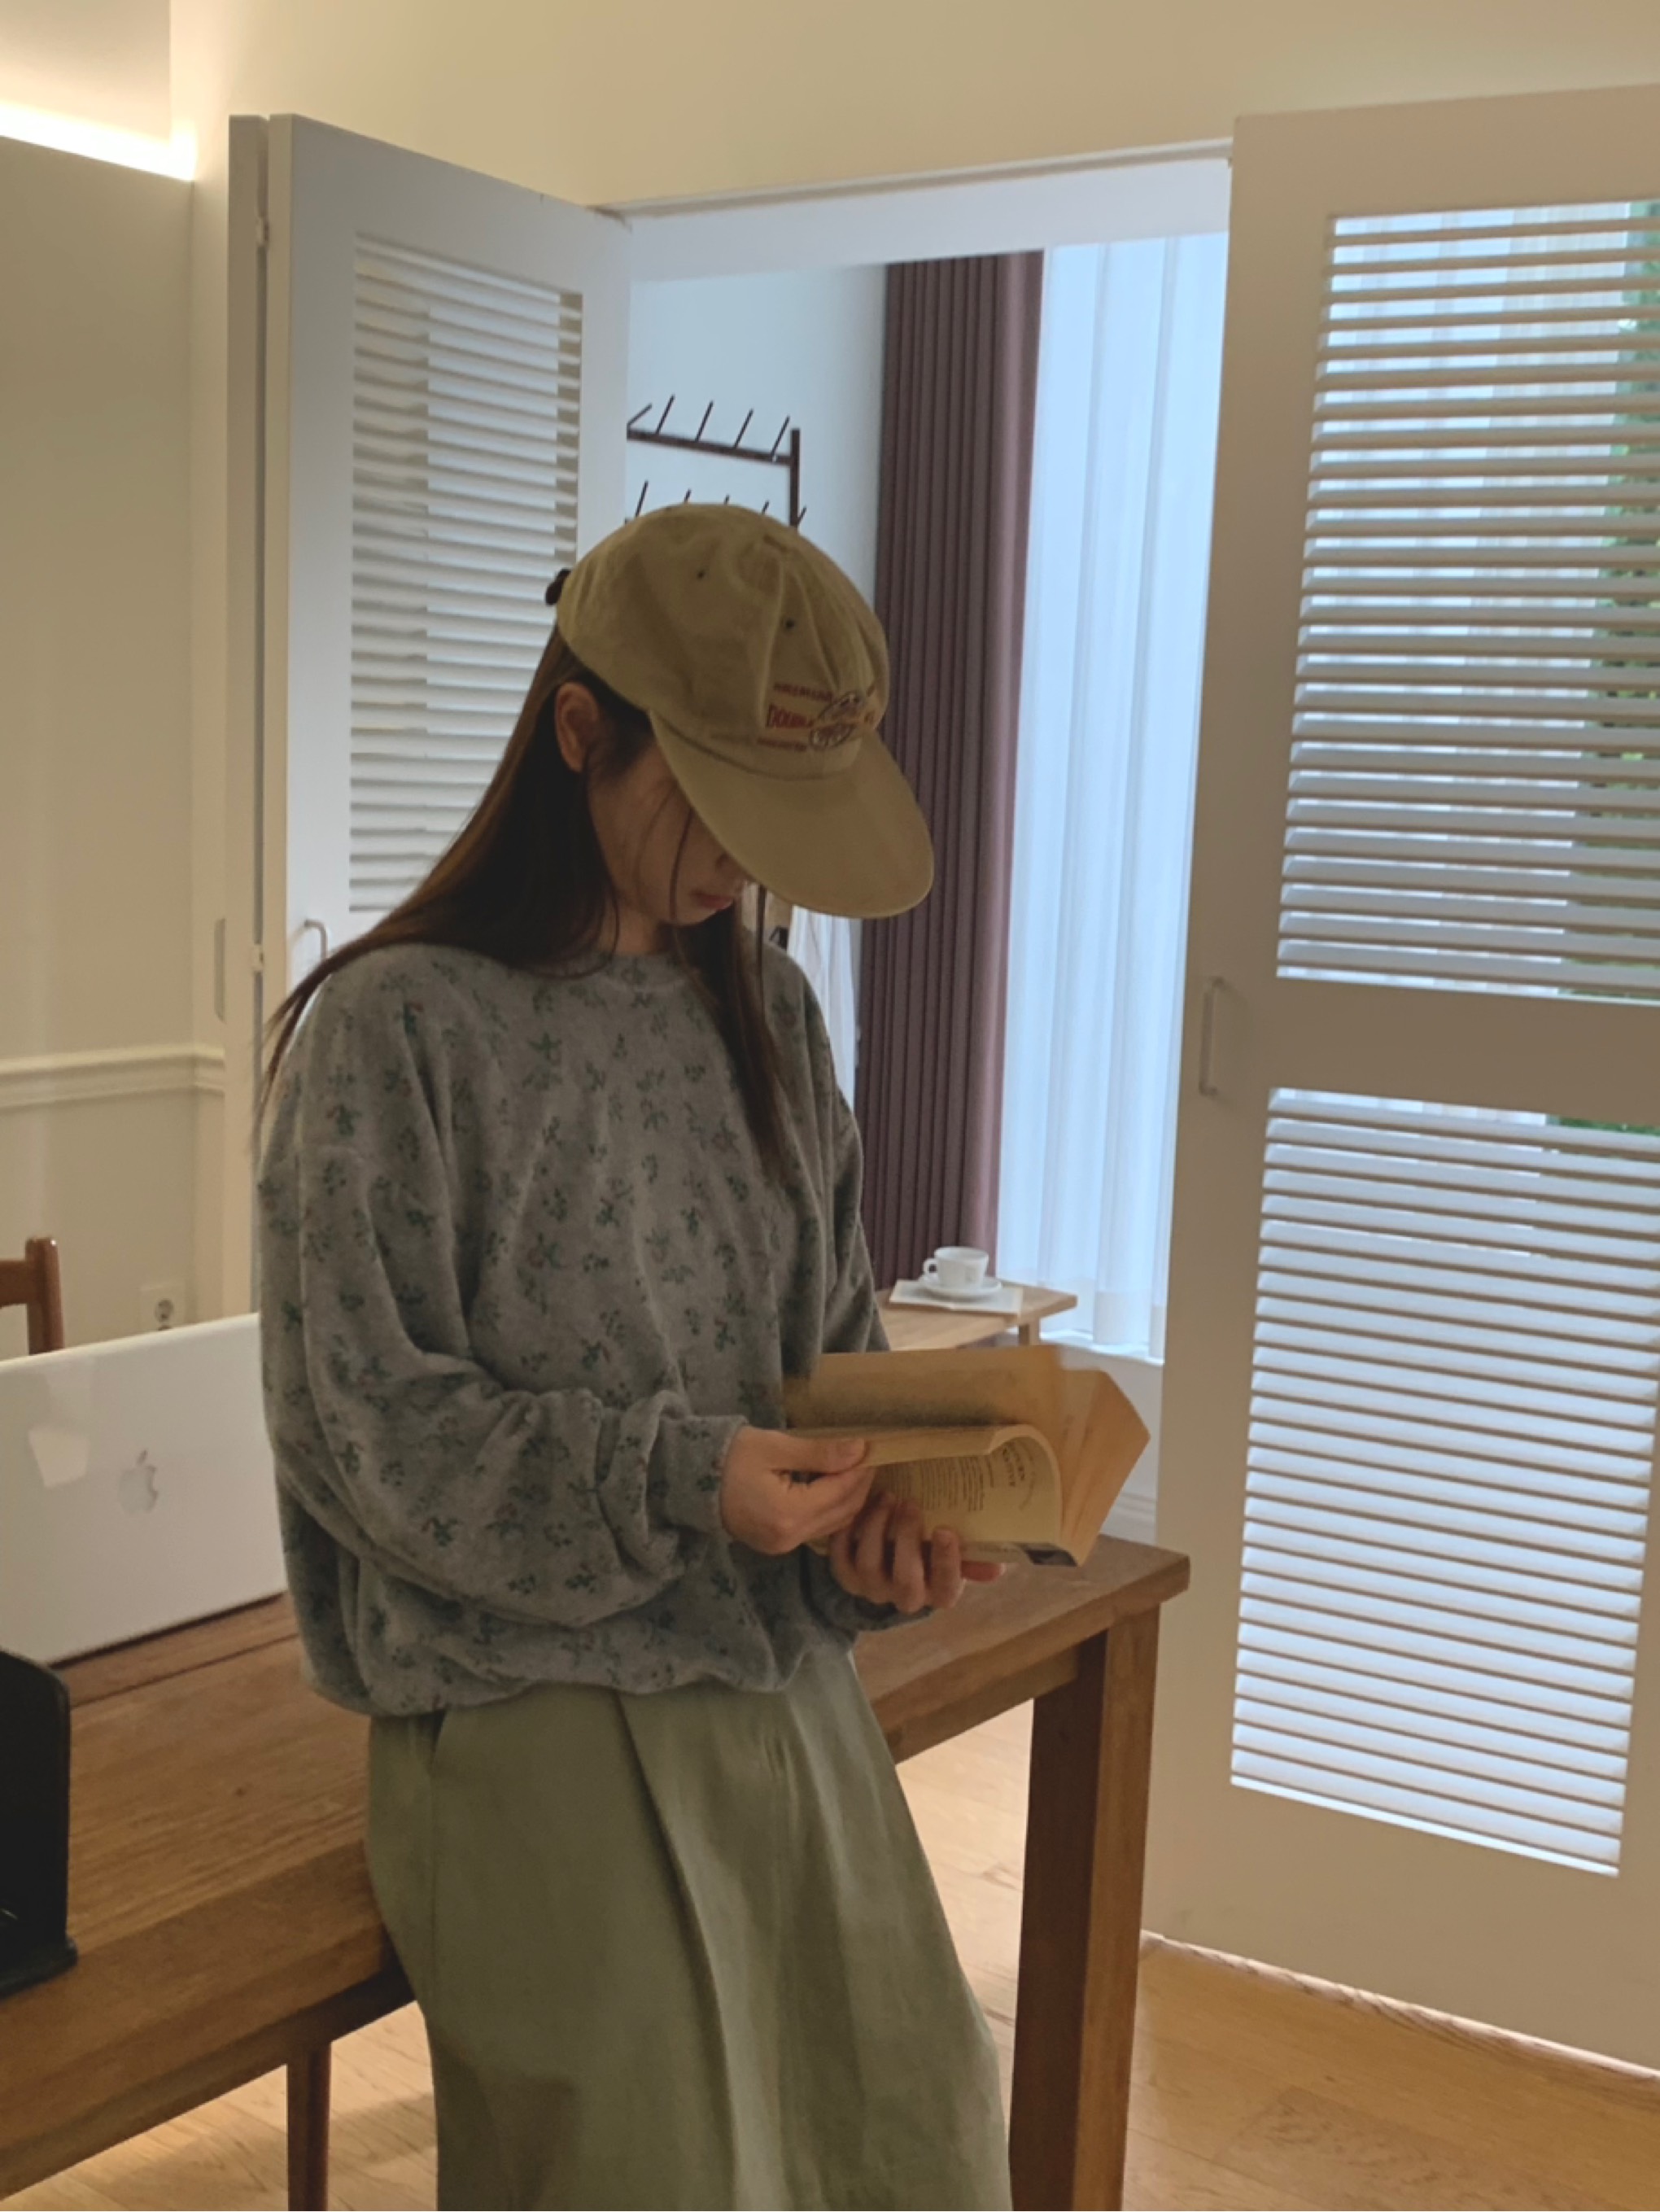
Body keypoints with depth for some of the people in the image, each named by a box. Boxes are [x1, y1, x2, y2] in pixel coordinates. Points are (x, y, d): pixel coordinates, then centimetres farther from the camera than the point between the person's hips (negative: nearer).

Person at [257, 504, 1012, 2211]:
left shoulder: (765, 1012, 8)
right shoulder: (396, 1029, -10)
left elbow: (837, 1335, 12)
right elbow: (354, 1420, -12)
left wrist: (884, 1500, -8)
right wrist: (667, 1479, -21)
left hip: (784, 1677, 6)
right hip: (530, 1702, -5)